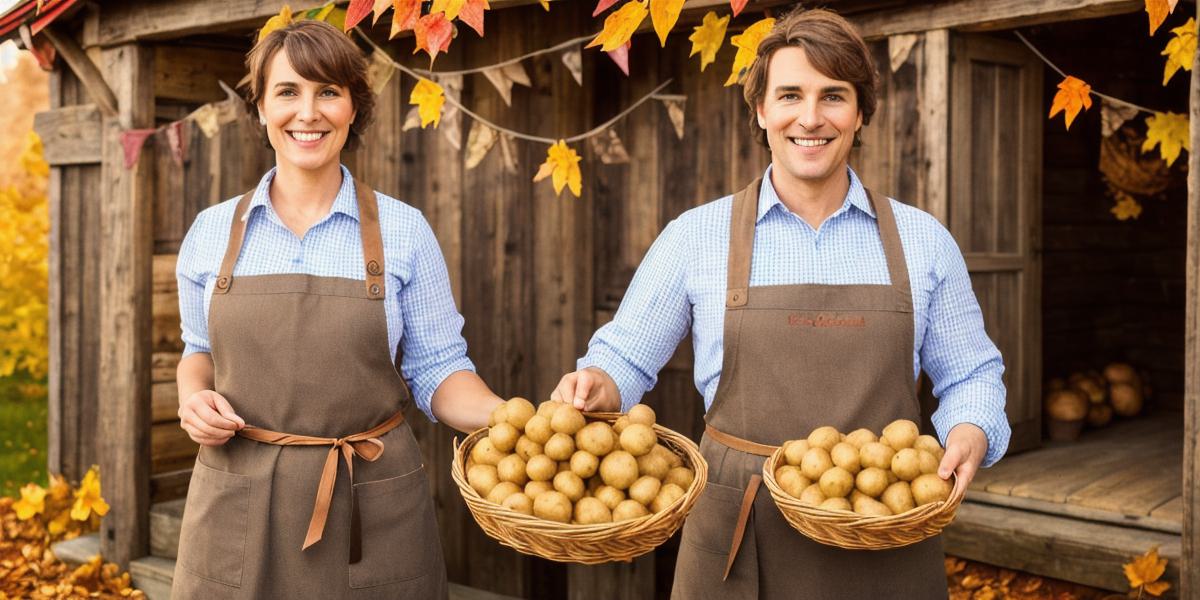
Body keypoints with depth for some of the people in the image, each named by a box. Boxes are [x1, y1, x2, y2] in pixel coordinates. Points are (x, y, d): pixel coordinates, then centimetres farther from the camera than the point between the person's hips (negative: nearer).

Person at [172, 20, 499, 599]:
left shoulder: (403, 230, -3)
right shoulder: (213, 230, 3)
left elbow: (437, 370, -1)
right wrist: (194, 399, -5)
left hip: (371, 512, -1)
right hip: (236, 508, 2)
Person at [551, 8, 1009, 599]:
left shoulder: (925, 241, 3)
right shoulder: (696, 236, -1)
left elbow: (970, 378, 10)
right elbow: (625, 361, 4)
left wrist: (969, 435, -10)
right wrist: (596, 383, -17)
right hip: (739, 537, -1)